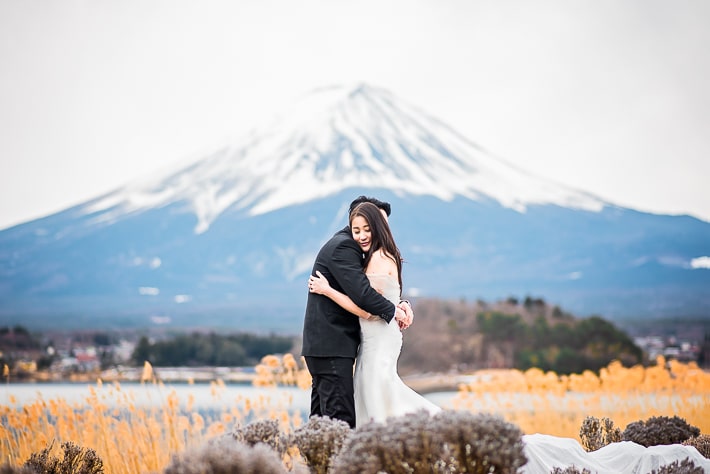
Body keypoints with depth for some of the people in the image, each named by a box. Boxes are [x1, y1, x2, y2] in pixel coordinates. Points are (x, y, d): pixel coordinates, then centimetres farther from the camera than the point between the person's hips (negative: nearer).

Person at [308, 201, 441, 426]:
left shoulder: (379, 259, -16)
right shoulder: (387, 256, 13)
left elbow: (366, 309, -19)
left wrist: (327, 290, -14)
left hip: (379, 339, -10)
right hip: (374, 338, 10)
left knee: (378, 405, -6)